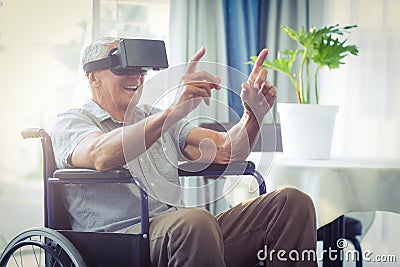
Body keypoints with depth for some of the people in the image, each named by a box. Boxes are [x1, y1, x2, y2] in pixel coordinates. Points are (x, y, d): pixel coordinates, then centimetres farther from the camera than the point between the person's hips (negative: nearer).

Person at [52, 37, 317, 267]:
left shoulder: (157, 118, 27)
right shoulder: (71, 122, 7)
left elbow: (225, 150, 14)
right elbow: (101, 156, -19)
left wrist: (254, 115, -6)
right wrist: (175, 111, -27)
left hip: (181, 232, 7)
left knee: (293, 202, -11)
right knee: (195, 221, -40)